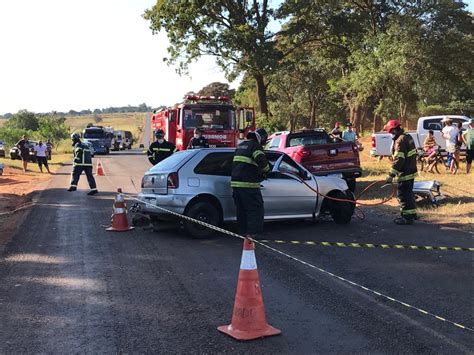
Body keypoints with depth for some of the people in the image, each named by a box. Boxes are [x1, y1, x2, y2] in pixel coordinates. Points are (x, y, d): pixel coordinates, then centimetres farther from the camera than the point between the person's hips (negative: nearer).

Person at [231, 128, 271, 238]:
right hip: (248, 184, -8)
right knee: (255, 209, -2)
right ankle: (251, 233, -10)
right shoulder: (255, 146, -6)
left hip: (235, 182, 8)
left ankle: (243, 232, 20)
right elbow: (261, 160, -24)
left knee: (241, 210, 15)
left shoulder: (240, 145, 21)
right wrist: (266, 170, -4)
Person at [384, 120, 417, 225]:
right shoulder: (408, 137, 12)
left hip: (405, 173, -10)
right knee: (409, 193, 20)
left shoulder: (400, 141, -19)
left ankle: (407, 217, 0)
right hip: (411, 171, 10)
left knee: (403, 194, -4)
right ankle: (412, 213, 30)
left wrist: (391, 175, -24)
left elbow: (398, 160, -25)